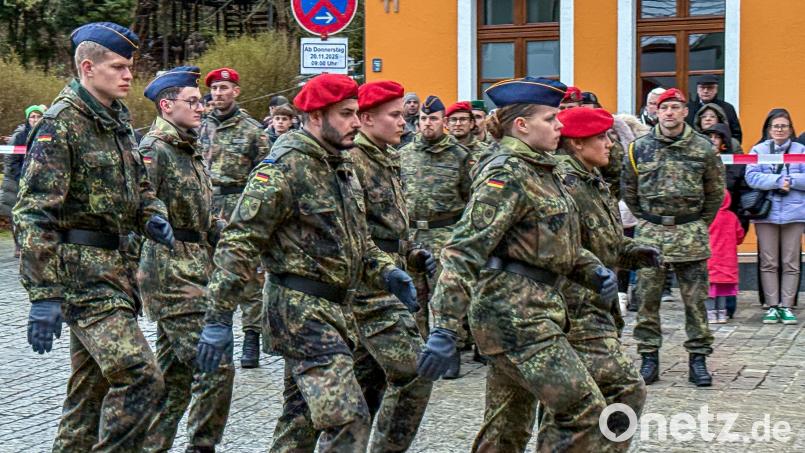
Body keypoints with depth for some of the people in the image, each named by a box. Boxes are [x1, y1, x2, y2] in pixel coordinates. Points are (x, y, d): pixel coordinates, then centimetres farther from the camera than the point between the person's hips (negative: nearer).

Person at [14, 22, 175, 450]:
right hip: (82, 271, -9)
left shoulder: (118, 121, 13)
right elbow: (34, 215, -18)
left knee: (93, 385, 14)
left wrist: (152, 215, 3)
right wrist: (43, 295, -24)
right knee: (140, 376, -18)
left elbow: (137, 185, 27)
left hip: (117, 269, 9)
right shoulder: (60, 125, -13)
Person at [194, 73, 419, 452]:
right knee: (348, 419, -15)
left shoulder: (342, 166, 14)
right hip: (301, 307, -9)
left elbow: (358, 240, 23)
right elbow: (238, 243, -18)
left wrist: (387, 273, 3)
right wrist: (219, 318, -21)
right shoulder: (285, 167, -14)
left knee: (302, 418, 16)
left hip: (333, 307, 9)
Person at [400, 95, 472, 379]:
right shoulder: (403, 154, 10)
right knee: (414, 294, 9)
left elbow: (471, 197, 4)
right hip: (409, 231, 4)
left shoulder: (459, 155, 1)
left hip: (444, 232, -4)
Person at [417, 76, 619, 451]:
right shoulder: (507, 174, -13)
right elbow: (465, 249, -21)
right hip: (513, 311, -10)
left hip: (534, 308, 10)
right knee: (586, 413, -10)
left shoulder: (541, 171, 16)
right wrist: (444, 328, -29)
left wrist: (594, 271, 6)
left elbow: (559, 243, 26)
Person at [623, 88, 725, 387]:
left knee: (695, 299, 2)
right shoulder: (639, 148, 3)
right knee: (648, 298, 3)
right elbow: (628, 191, 13)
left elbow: (715, 193, 9)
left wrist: (700, 225, 7)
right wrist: (646, 221, 11)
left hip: (691, 234, -1)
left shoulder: (703, 148, 0)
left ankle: (698, 357, 10)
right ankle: (649, 357, 13)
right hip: (649, 234, 1)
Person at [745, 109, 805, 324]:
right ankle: (772, 306, 8)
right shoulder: (758, 150, 7)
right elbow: (751, 177, -7)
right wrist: (778, 180, -15)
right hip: (766, 213, 0)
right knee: (769, 263, 2)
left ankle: (786, 307, 7)